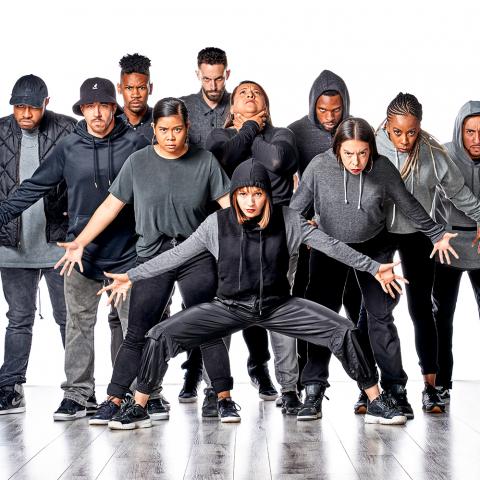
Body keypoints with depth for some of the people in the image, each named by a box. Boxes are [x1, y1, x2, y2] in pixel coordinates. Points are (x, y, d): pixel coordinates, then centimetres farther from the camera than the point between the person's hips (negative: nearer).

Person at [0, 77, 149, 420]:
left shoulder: (136, 143, -1)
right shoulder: (69, 148, 4)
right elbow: (35, 186, 8)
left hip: (127, 253, -1)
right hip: (82, 253, 2)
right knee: (79, 326, 4)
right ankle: (77, 394, 12)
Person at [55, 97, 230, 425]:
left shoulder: (205, 161, 2)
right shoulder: (138, 162, 2)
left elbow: (229, 205, 1)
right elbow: (111, 205, 4)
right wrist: (80, 243, -1)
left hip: (197, 256, 0)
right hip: (153, 258, 0)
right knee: (138, 334, -1)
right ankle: (114, 400, 5)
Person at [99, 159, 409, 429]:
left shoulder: (286, 220, -6)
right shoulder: (218, 223, -6)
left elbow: (330, 244, -5)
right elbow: (176, 255, 0)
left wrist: (373, 268, -7)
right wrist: (132, 276, -1)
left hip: (277, 305, 0)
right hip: (230, 306, 0)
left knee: (343, 330, -16)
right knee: (162, 335, -16)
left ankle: (377, 403, 1)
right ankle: (138, 409, 1)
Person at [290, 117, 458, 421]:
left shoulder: (383, 169, -17)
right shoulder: (319, 167, -19)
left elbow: (409, 205, -1)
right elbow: (298, 207, -5)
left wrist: (437, 235, 8)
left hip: (374, 248, 0)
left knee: (381, 316, -1)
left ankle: (395, 388, 6)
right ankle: (313, 391, 5)